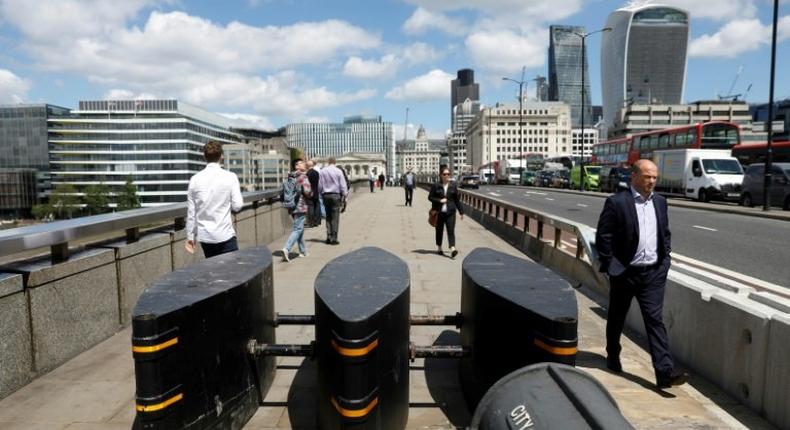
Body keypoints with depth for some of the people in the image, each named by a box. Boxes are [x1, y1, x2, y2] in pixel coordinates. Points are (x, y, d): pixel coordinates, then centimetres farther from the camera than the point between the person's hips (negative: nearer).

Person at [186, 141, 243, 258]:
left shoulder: (195, 179, 1)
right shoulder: (230, 177, -8)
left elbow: (191, 212, 4)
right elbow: (237, 206, -9)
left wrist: (190, 236, 13)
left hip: (204, 236, 4)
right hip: (225, 235, -4)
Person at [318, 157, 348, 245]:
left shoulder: (322, 171, 2)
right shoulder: (338, 171, -6)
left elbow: (319, 185, 6)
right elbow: (343, 185, -4)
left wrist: (321, 194, 16)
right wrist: (345, 195, 5)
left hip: (326, 195, 3)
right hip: (335, 195, -3)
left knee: (328, 217, 12)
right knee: (335, 217, -1)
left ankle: (329, 237, 10)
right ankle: (334, 238, -3)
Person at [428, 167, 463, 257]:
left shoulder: (453, 186, 5)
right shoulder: (435, 186, -1)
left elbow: (457, 200, 9)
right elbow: (430, 197, 1)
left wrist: (461, 212, 10)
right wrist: (439, 200, -14)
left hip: (450, 212, 0)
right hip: (439, 212, 0)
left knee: (451, 231, -10)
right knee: (439, 231, 11)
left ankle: (452, 249, -20)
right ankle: (439, 248, 28)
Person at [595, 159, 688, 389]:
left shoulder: (660, 202, 7)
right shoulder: (617, 202, -11)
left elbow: (666, 233, 18)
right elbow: (603, 236, -11)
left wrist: (665, 259, 9)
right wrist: (611, 266, -12)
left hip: (653, 273, 4)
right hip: (625, 273, -3)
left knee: (655, 320, -1)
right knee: (617, 318, 14)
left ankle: (665, 371, -1)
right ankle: (613, 357, 36)